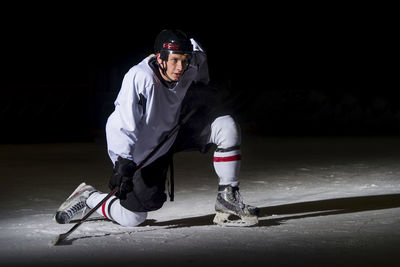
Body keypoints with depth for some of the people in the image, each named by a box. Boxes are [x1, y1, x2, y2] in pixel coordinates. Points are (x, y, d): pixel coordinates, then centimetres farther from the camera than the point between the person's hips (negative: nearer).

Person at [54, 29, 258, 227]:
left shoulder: (187, 70, -17)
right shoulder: (140, 78, -35)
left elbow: (197, 52, 11)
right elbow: (124, 124, -40)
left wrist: (202, 86, 10)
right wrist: (123, 163, -49)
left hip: (172, 133, 6)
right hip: (140, 153, -6)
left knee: (227, 127, -12)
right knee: (132, 218, -3)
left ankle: (228, 199, -5)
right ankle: (88, 197, 24)